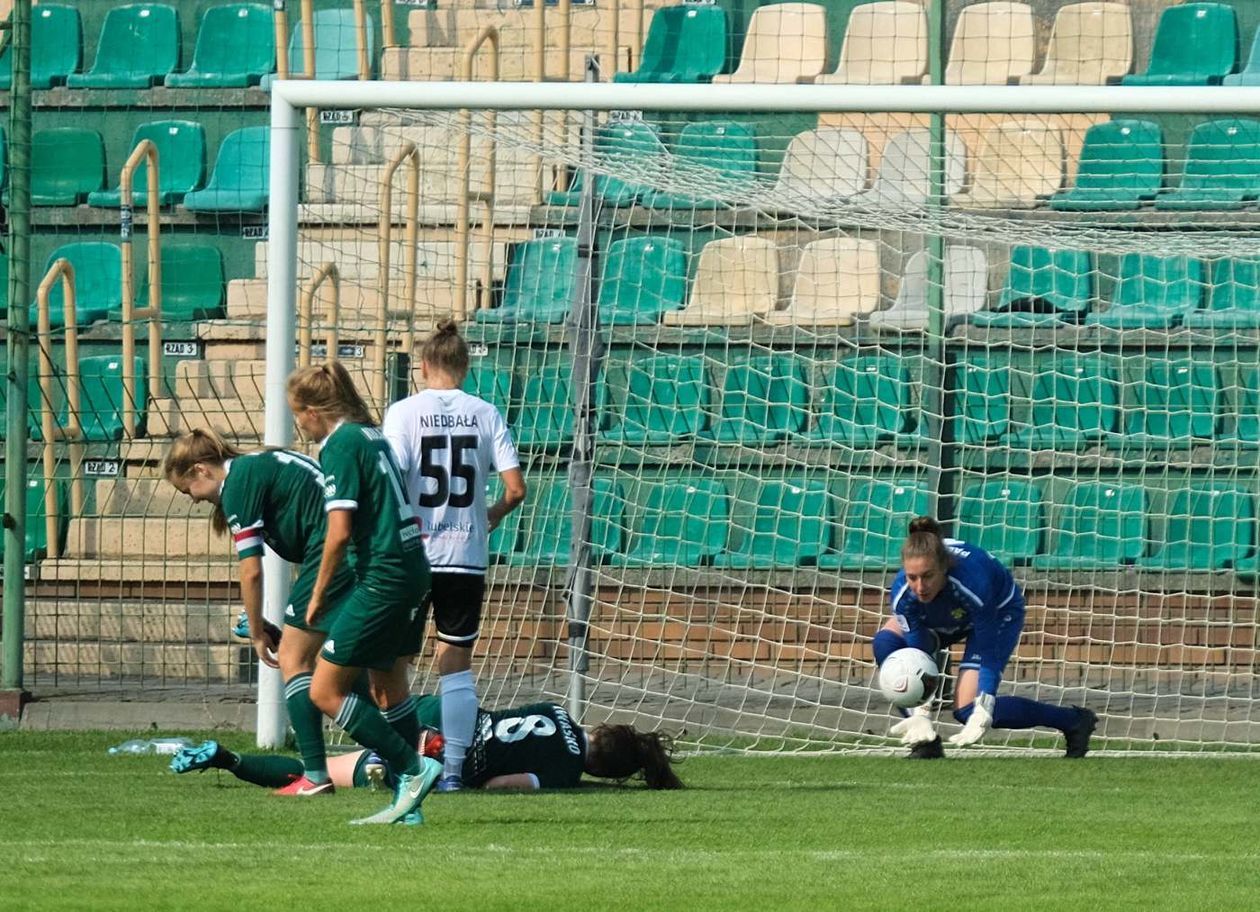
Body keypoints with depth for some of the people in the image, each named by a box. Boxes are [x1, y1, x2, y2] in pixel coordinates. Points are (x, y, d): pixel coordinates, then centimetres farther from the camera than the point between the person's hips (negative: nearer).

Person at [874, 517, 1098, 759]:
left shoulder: (972, 582, -43)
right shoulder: (902, 594, -33)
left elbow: (989, 657, -36)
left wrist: (981, 715, -42)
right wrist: (921, 713, -34)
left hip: (999, 611, -5)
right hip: (941, 618, 5)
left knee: (968, 710, -17)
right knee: (886, 644, -20)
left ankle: (1074, 721, -1)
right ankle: (924, 740, -9)